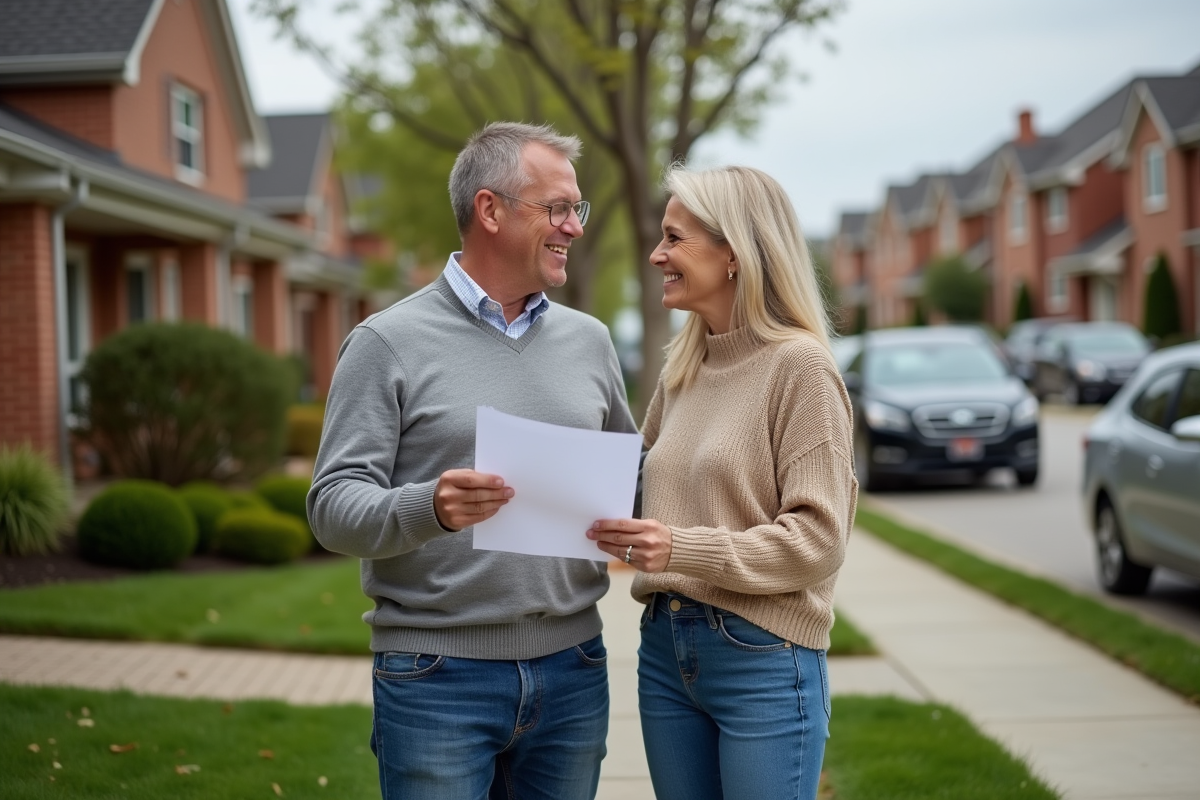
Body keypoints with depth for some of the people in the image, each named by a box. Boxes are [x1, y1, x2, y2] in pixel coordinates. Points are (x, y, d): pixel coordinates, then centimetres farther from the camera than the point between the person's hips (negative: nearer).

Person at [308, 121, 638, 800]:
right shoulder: (390, 343, -5)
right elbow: (334, 506, -10)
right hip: (437, 678, -4)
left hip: (572, 669, 5)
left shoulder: (588, 341, 11)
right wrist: (428, 509, -29)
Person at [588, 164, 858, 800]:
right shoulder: (680, 370, 10)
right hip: (666, 651, 7)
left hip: (762, 659, -6)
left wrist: (682, 550, -23)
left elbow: (817, 539, -15)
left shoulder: (798, 365, -10)